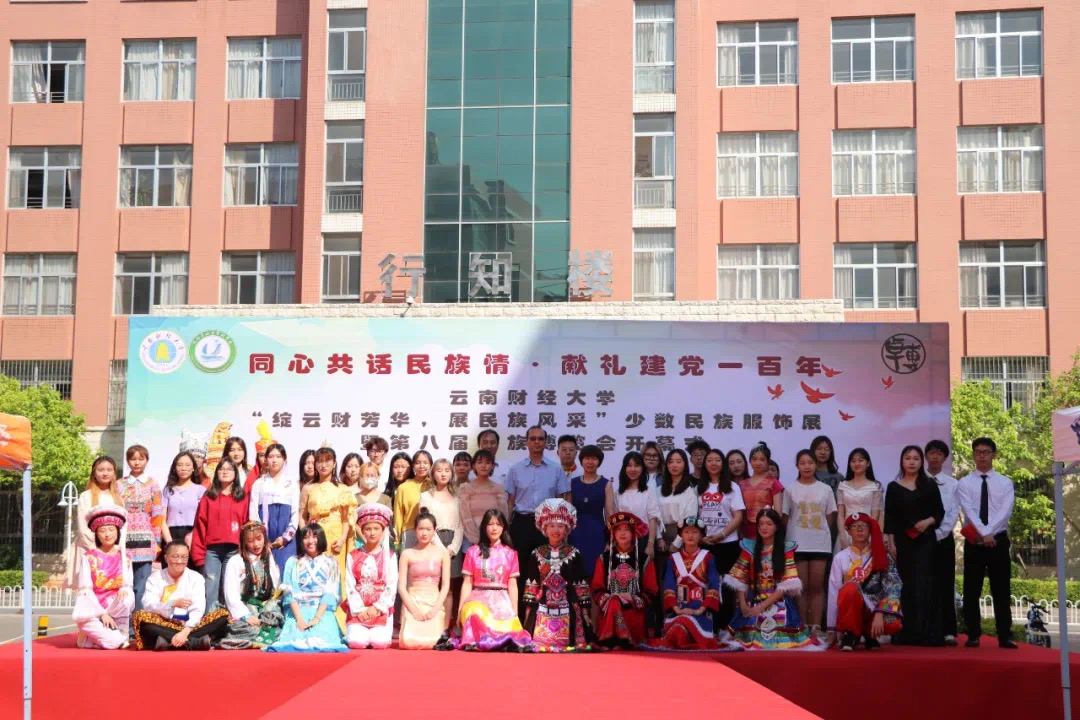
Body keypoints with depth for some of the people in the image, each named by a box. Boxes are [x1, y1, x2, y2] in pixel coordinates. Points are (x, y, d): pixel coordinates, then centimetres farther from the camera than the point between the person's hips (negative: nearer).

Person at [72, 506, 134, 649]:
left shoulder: (124, 558, 7)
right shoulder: (89, 557, -2)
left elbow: (128, 585, 5)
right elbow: (85, 589, -8)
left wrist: (124, 589, -21)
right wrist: (102, 613, -18)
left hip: (115, 607, 3)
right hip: (93, 608, -3)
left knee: (128, 597, -32)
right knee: (113, 642, -27)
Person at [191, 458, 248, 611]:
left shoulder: (242, 498, 11)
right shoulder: (208, 497, 11)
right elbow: (200, 526, 6)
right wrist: (199, 555, -2)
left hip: (234, 550, 0)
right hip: (212, 550, 0)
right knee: (210, 591, -5)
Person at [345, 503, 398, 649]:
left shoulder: (389, 556, 5)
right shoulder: (353, 556, 7)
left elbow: (391, 586, -1)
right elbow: (350, 585, 0)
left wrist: (378, 608, -11)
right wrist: (359, 609, -10)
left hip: (381, 609, 0)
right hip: (358, 609, 0)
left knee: (380, 643, -19)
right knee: (357, 643, -20)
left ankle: (377, 632, 15)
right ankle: (354, 630, 15)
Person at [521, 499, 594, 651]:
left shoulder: (575, 554, 3)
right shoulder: (536, 554, 6)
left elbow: (581, 585, 4)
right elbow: (531, 584, 7)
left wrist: (585, 612, 1)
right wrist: (528, 612, 5)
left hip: (569, 610, -1)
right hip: (542, 610, 1)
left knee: (567, 644, -7)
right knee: (540, 645, -6)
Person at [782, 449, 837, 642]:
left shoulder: (825, 489, 6)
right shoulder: (790, 489, 4)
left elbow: (831, 516, 9)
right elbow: (784, 517, 6)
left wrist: (820, 532, 3)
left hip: (820, 544, 1)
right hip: (797, 544, -1)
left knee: (817, 586, 1)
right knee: (801, 586, 0)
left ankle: (816, 628, 4)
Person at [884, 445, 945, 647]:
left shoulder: (930, 485, 8)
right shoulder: (893, 487, 8)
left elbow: (940, 512, 7)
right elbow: (890, 518, 5)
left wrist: (928, 522, -12)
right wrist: (891, 543, -2)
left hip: (925, 541, -1)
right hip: (903, 541, 1)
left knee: (924, 585, -8)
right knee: (907, 585, 3)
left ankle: (927, 633, -8)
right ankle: (908, 633, 6)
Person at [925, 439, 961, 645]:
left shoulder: (952, 484, 6)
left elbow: (953, 514, 0)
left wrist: (938, 534, -11)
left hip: (943, 539, 1)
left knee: (945, 587, 0)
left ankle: (948, 632, 1)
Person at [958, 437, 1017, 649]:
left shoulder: (1005, 482, 6)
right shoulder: (965, 483, 4)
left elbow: (1006, 511, -7)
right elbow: (969, 510, -10)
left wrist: (989, 532, -20)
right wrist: (983, 534, -22)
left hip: (999, 540, 0)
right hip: (974, 541, 0)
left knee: (1001, 590, 1)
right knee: (971, 591, 1)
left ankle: (1005, 636, 4)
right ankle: (973, 635, 7)